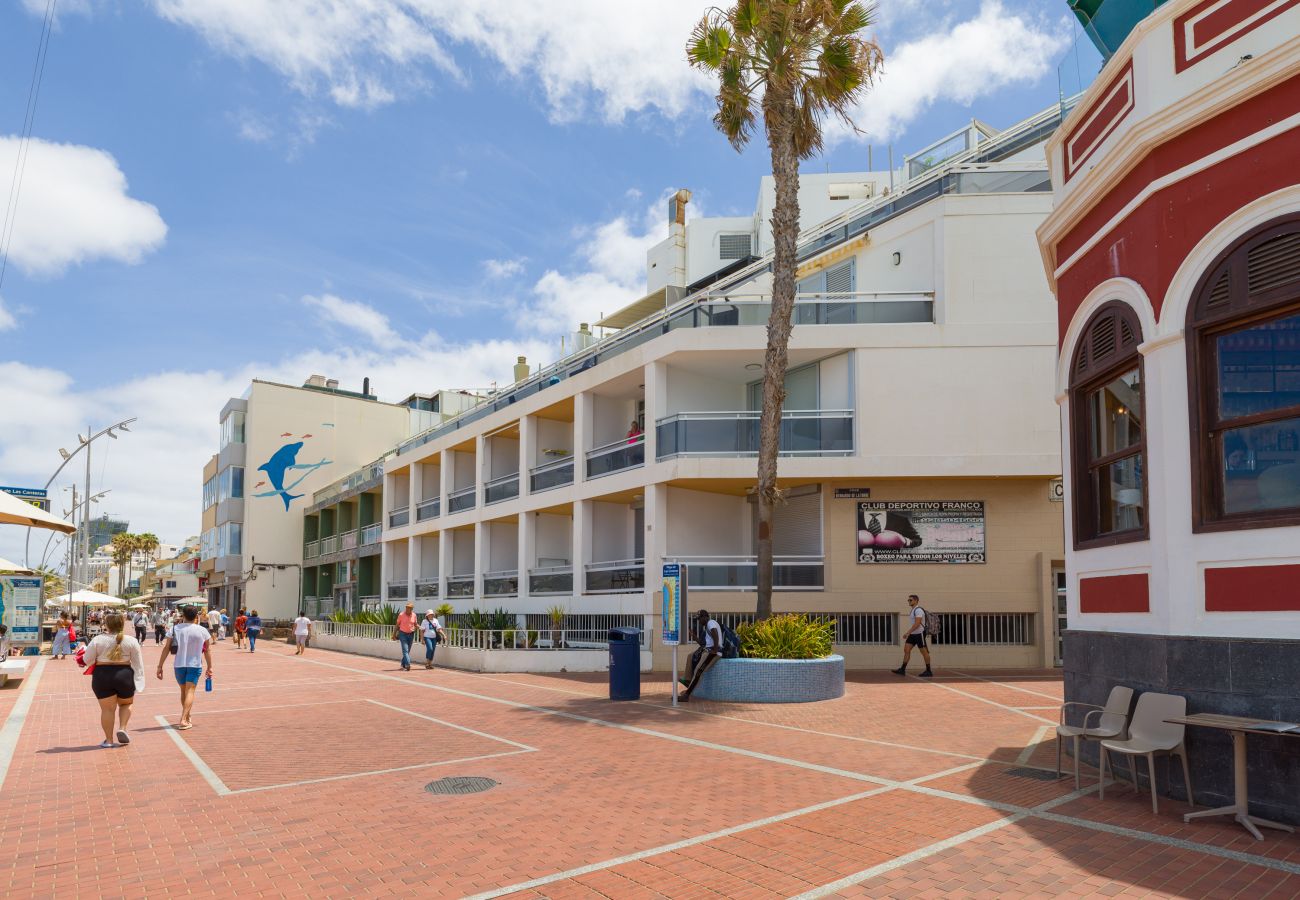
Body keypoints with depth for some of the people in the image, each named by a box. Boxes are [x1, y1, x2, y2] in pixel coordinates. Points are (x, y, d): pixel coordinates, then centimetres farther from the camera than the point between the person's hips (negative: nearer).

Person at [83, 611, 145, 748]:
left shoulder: (97, 640, -3)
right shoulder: (131, 641, -2)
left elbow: (87, 660, 3)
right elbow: (138, 664, 0)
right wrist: (138, 681, 5)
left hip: (102, 676, 0)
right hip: (124, 675, 0)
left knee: (107, 708, 8)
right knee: (126, 703, 21)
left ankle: (109, 740, 11)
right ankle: (122, 728, 3)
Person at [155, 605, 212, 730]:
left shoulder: (175, 629, -1)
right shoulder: (202, 631, -4)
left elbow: (166, 648, -4)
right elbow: (208, 651, 2)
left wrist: (160, 666, 1)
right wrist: (209, 668, 10)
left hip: (179, 665, 3)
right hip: (195, 665, -2)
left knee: (183, 691, 19)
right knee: (190, 691, -3)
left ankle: (186, 718, 32)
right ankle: (183, 720, -18)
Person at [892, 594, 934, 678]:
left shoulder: (918, 610, -15)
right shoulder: (913, 610, 15)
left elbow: (917, 624, -24)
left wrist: (908, 632, -27)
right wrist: (909, 633, 22)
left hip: (919, 633, -9)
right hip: (913, 634, 9)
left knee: (924, 652, -1)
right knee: (906, 649, 1)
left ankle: (928, 671, 7)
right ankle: (903, 669, 0)